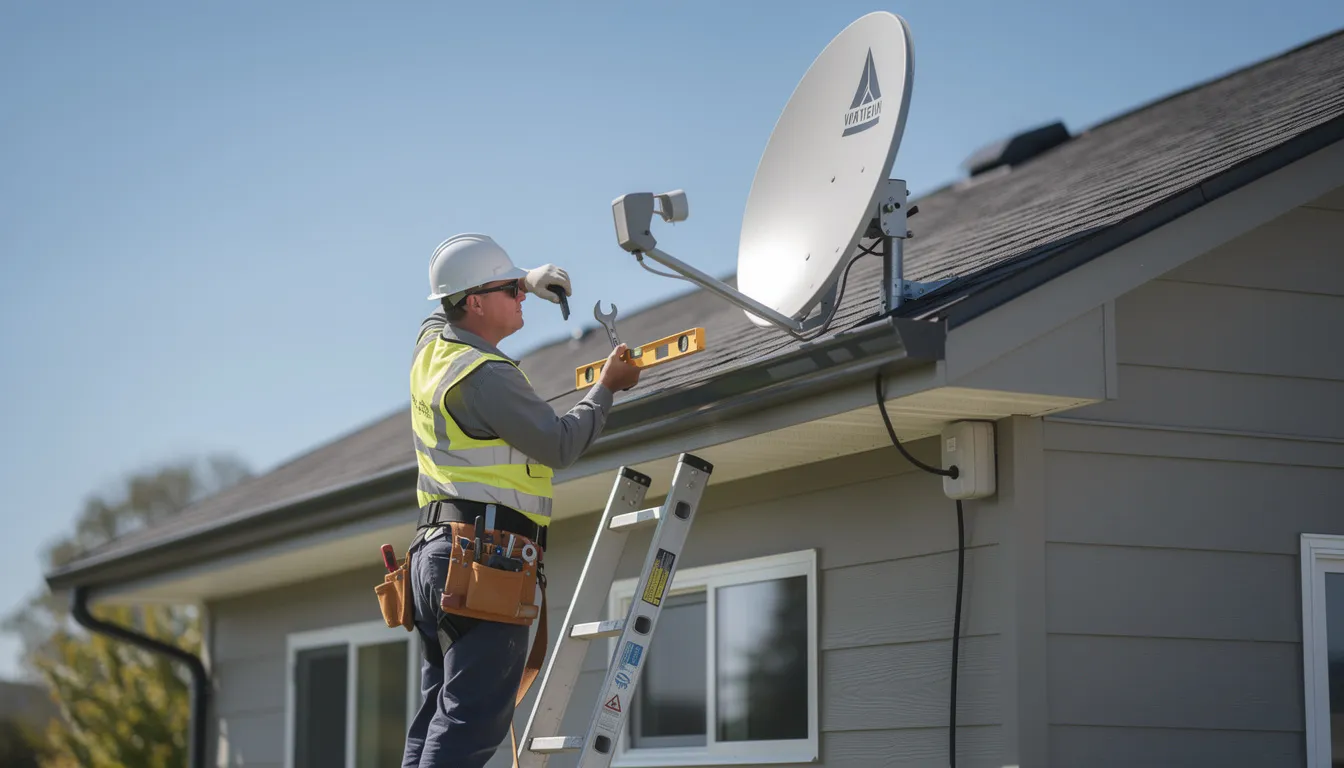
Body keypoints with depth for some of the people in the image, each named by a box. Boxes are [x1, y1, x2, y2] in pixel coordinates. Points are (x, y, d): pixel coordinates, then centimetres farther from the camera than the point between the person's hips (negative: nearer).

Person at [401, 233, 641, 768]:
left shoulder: (431, 345, 12)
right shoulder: (487, 377, -14)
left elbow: (450, 304, 36)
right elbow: (561, 446, -11)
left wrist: (527, 280, 25)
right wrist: (607, 388, 3)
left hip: (435, 552, 10)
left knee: (439, 713, 10)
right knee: (475, 718, -12)